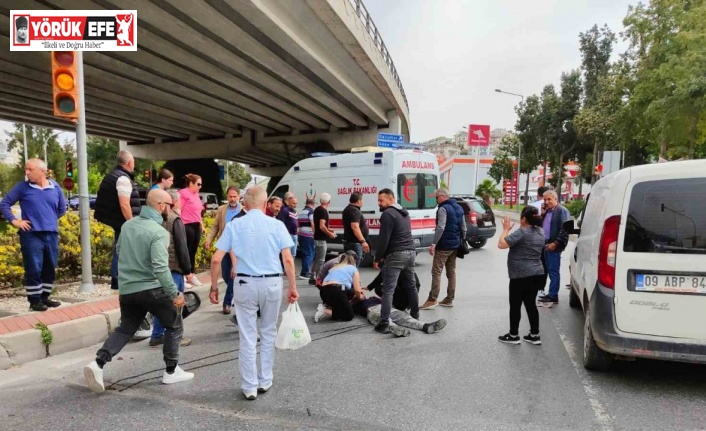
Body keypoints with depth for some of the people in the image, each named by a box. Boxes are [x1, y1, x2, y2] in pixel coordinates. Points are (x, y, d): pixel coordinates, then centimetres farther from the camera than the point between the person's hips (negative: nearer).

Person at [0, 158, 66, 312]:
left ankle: (45, 296, 23)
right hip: (31, 235, -3)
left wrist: (51, 219, 12)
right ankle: (34, 300, 8)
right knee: (33, 269, -2)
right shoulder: (22, 187, -1)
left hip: (51, 234, 4)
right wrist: (14, 221, -5)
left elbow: (62, 208, 20)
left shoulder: (55, 187, 6)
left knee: (50, 268, 10)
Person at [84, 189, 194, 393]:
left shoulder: (128, 224, 5)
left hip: (126, 289, 7)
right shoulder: (159, 232, -18)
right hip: (151, 289, -7)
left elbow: (119, 251, 18)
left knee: (125, 329, 22)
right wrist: (175, 294, -20)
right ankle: (171, 371, 17)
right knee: (174, 326, 11)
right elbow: (160, 268, -25)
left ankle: (98, 364, 5)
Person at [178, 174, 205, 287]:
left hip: (196, 226, 8)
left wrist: (202, 226, 23)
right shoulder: (183, 193, -11)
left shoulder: (196, 194, 15)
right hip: (187, 226, -8)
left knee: (193, 252, 13)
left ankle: (191, 275, 21)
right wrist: (181, 226, -18)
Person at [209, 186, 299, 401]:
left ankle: (250, 387, 17)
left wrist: (214, 287, 7)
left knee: (247, 337, 10)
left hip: (245, 283, 0)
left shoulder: (234, 225, 1)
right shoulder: (277, 225, -1)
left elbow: (216, 259, -2)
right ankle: (265, 381, 26)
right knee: (268, 334, 18)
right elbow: (288, 259, -6)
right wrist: (293, 287, 2)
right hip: (272, 283, 0)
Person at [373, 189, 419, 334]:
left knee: (388, 290, -8)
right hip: (410, 252, 9)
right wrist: (384, 255, 21)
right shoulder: (404, 212, 19)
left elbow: (383, 239, -16)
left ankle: (384, 324, -11)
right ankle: (415, 316, 31)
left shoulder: (388, 214, -11)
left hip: (396, 255, -9)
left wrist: (377, 259, -8)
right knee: (411, 286, 20)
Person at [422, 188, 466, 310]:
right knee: (451, 272, 12)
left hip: (444, 245, -9)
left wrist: (433, 243, -24)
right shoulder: (458, 208, 15)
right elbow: (463, 227, 17)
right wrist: (462, 241, 22)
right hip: (455, 245, 9)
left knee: (436, 271, -6)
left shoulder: (443, 208, -13)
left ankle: (432, 299, -9)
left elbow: (440, 228, -23)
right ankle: (449, 299, 16)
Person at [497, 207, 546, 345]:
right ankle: (535, 335, 18)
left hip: (521, 276, -8)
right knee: (531, 304, 14)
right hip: (536, 274, 8)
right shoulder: (540, 232, 11)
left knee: (515, 305, 4)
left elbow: (501, 244, -19)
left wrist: (506, 229, -7)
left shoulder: (521, 232, -17)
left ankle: (513, 335, 12)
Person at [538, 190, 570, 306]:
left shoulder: (562, 211, -9)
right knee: (549, 270, 12)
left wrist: (555, 243, -18)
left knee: (553, 271, -5)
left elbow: (564, 229, -17)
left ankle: (553, 296, -1)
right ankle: (551, 294, 19)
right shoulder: (547, 211, 17)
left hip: (554, 246, -8)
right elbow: (542, 226, 19)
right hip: (546, 245, 8)